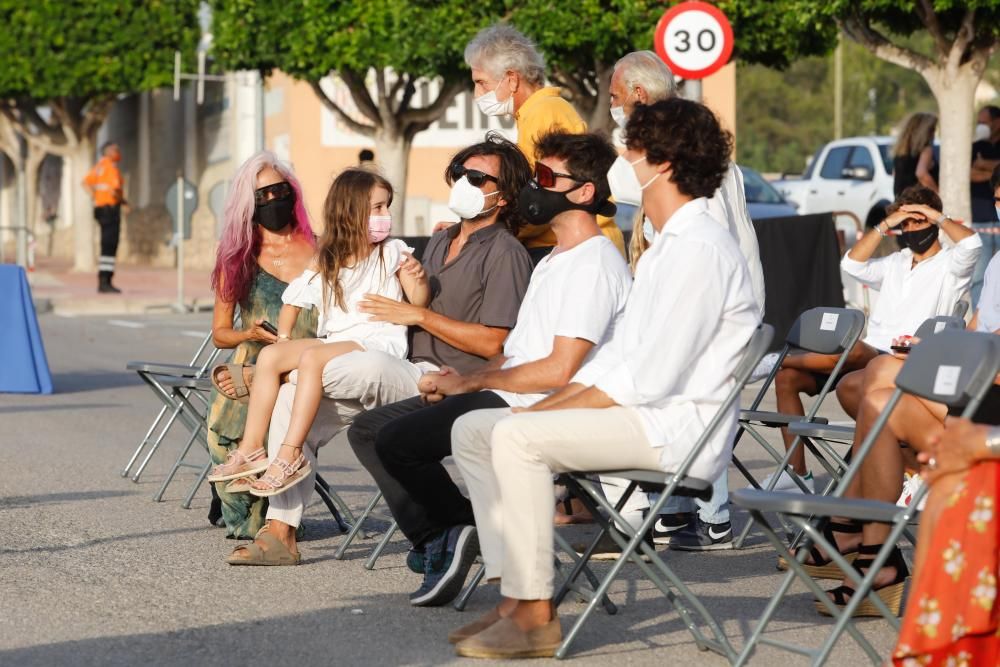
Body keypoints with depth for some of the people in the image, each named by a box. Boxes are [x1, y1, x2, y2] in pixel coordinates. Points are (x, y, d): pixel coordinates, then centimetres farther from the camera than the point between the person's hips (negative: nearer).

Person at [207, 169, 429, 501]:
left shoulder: (392, 252, 3)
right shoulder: (325, 263, 14)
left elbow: (419, 301, -3)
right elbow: (294, 298, 23)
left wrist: (417, 278, -23)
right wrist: (283, 339, 12)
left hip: (379, 341, -6)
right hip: (333, 341, 6)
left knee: (312, 358, -31)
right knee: (270, 355, -12)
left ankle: (290, 456, -35)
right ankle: (251, 449, -13)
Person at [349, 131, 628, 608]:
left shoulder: (594, 265, -14)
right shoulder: (555, 260, 21)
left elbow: (559, 370, -20)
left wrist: (472, 381, -9)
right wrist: (461, 379, 4)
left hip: (540, 410, -11)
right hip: (505, 396, 11)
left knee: (397, 439, -22)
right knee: (368, 430, 5)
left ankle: (469, 528, -3)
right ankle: (437, 538, -2)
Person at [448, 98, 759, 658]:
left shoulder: (700, 248, -15)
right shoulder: (670, 244, 20)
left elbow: (649, 380, -21)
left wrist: (553, 409, -13)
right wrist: (552, 404, 7)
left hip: (678, 428, -11)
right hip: (647, 413, 11)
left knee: (516, 437, -26)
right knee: (473, 429, 3)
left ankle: (535, 615, -21)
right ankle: (515, 594, -3)